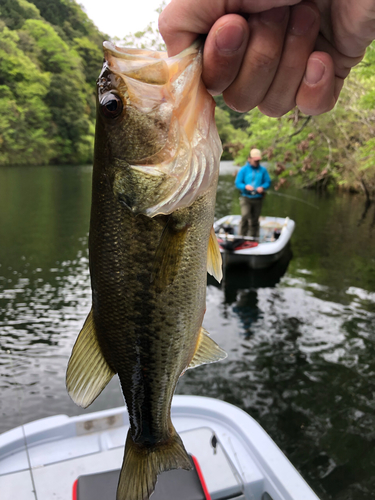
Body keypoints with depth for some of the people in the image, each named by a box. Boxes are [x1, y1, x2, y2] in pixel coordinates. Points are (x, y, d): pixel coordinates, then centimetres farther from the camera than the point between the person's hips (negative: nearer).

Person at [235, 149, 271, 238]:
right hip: (246, 198, -2)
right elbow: (237, 183, 0)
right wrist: (245, 186, -20)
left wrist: (263, 187, -14)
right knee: (245, 215, -18)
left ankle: (254, 237, 19)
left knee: (254, 219, 8)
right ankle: (243, 235, -6)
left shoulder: (263, 170, 6)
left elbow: (268, 182, 8)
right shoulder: (244, 170, 1)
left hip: (258, 199, 2)